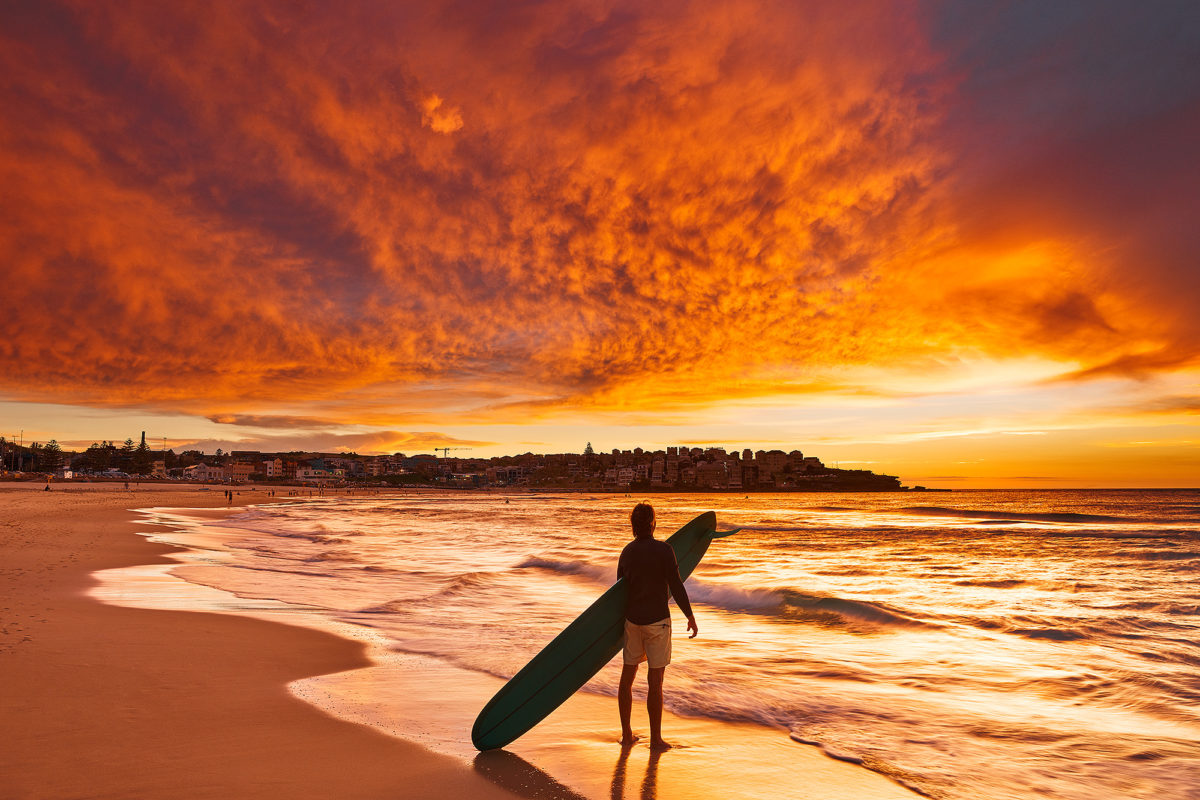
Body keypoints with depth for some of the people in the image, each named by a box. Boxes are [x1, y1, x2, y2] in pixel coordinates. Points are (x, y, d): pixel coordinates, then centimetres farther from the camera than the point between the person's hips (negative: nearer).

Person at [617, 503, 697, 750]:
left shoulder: (626, 552, 3)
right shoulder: (664, 550, -14)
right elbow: (676, 586, -15)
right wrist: (690, 616, -3)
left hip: (632, 620, 5)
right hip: (656, 621, -5)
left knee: (627, 678, 13)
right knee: (655, 681, 3)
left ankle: (626, 734, 23)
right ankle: (655, 739, 12)